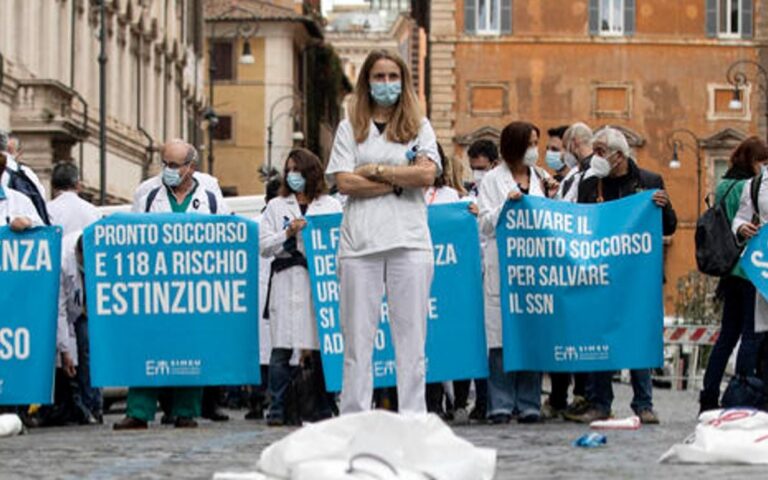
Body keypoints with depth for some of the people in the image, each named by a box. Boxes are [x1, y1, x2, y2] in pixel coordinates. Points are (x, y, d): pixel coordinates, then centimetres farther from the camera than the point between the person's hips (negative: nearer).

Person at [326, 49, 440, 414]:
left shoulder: (419, 126, 12)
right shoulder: (350, 128, 12)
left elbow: (427, 174, -4)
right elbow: (344, 182, -2)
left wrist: (375, 170, -6)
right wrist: (399, 180, -6)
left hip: (409, 239, 0)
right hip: (360, 241, 0)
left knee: (411, 334, 0)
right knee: (358, 334, 0)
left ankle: (413, 419, 3)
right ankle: (354, 421, 3)